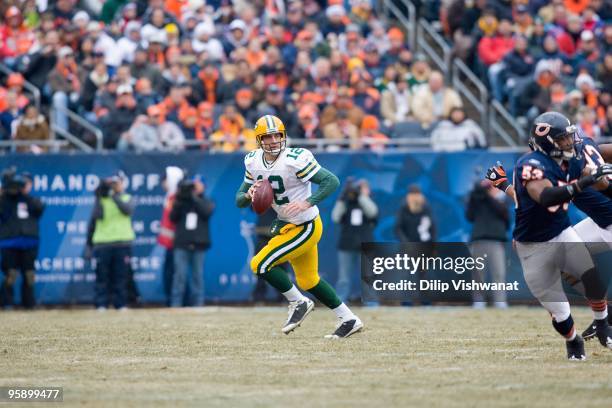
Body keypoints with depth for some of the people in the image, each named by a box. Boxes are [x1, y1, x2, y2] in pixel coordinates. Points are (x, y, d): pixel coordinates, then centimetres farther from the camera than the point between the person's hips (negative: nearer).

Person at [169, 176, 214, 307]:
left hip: (198, 244, 0)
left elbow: (207, 212, -11)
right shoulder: (182, 202, 12)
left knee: (198, 276, 3)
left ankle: (197, 304, 7)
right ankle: (175, 304, -4)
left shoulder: (205, 202, 10)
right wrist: (179, 200, -9)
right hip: (182, 244, 0)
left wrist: (194, 197, -11)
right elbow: (173, 217, 1)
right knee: (180, 275, -4)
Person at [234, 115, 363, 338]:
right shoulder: (253, 162, -2)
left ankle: (299, 303, 3)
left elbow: (332, 181, -23)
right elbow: (239, 200, 4)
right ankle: (349, 319, 32)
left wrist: (308, 203, -33)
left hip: (306, 227, -8)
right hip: (286, 225, 8)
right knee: (308, 280, 18)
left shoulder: (295, 159, -23)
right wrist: (249, 195, -19)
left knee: (260, 264, -14)